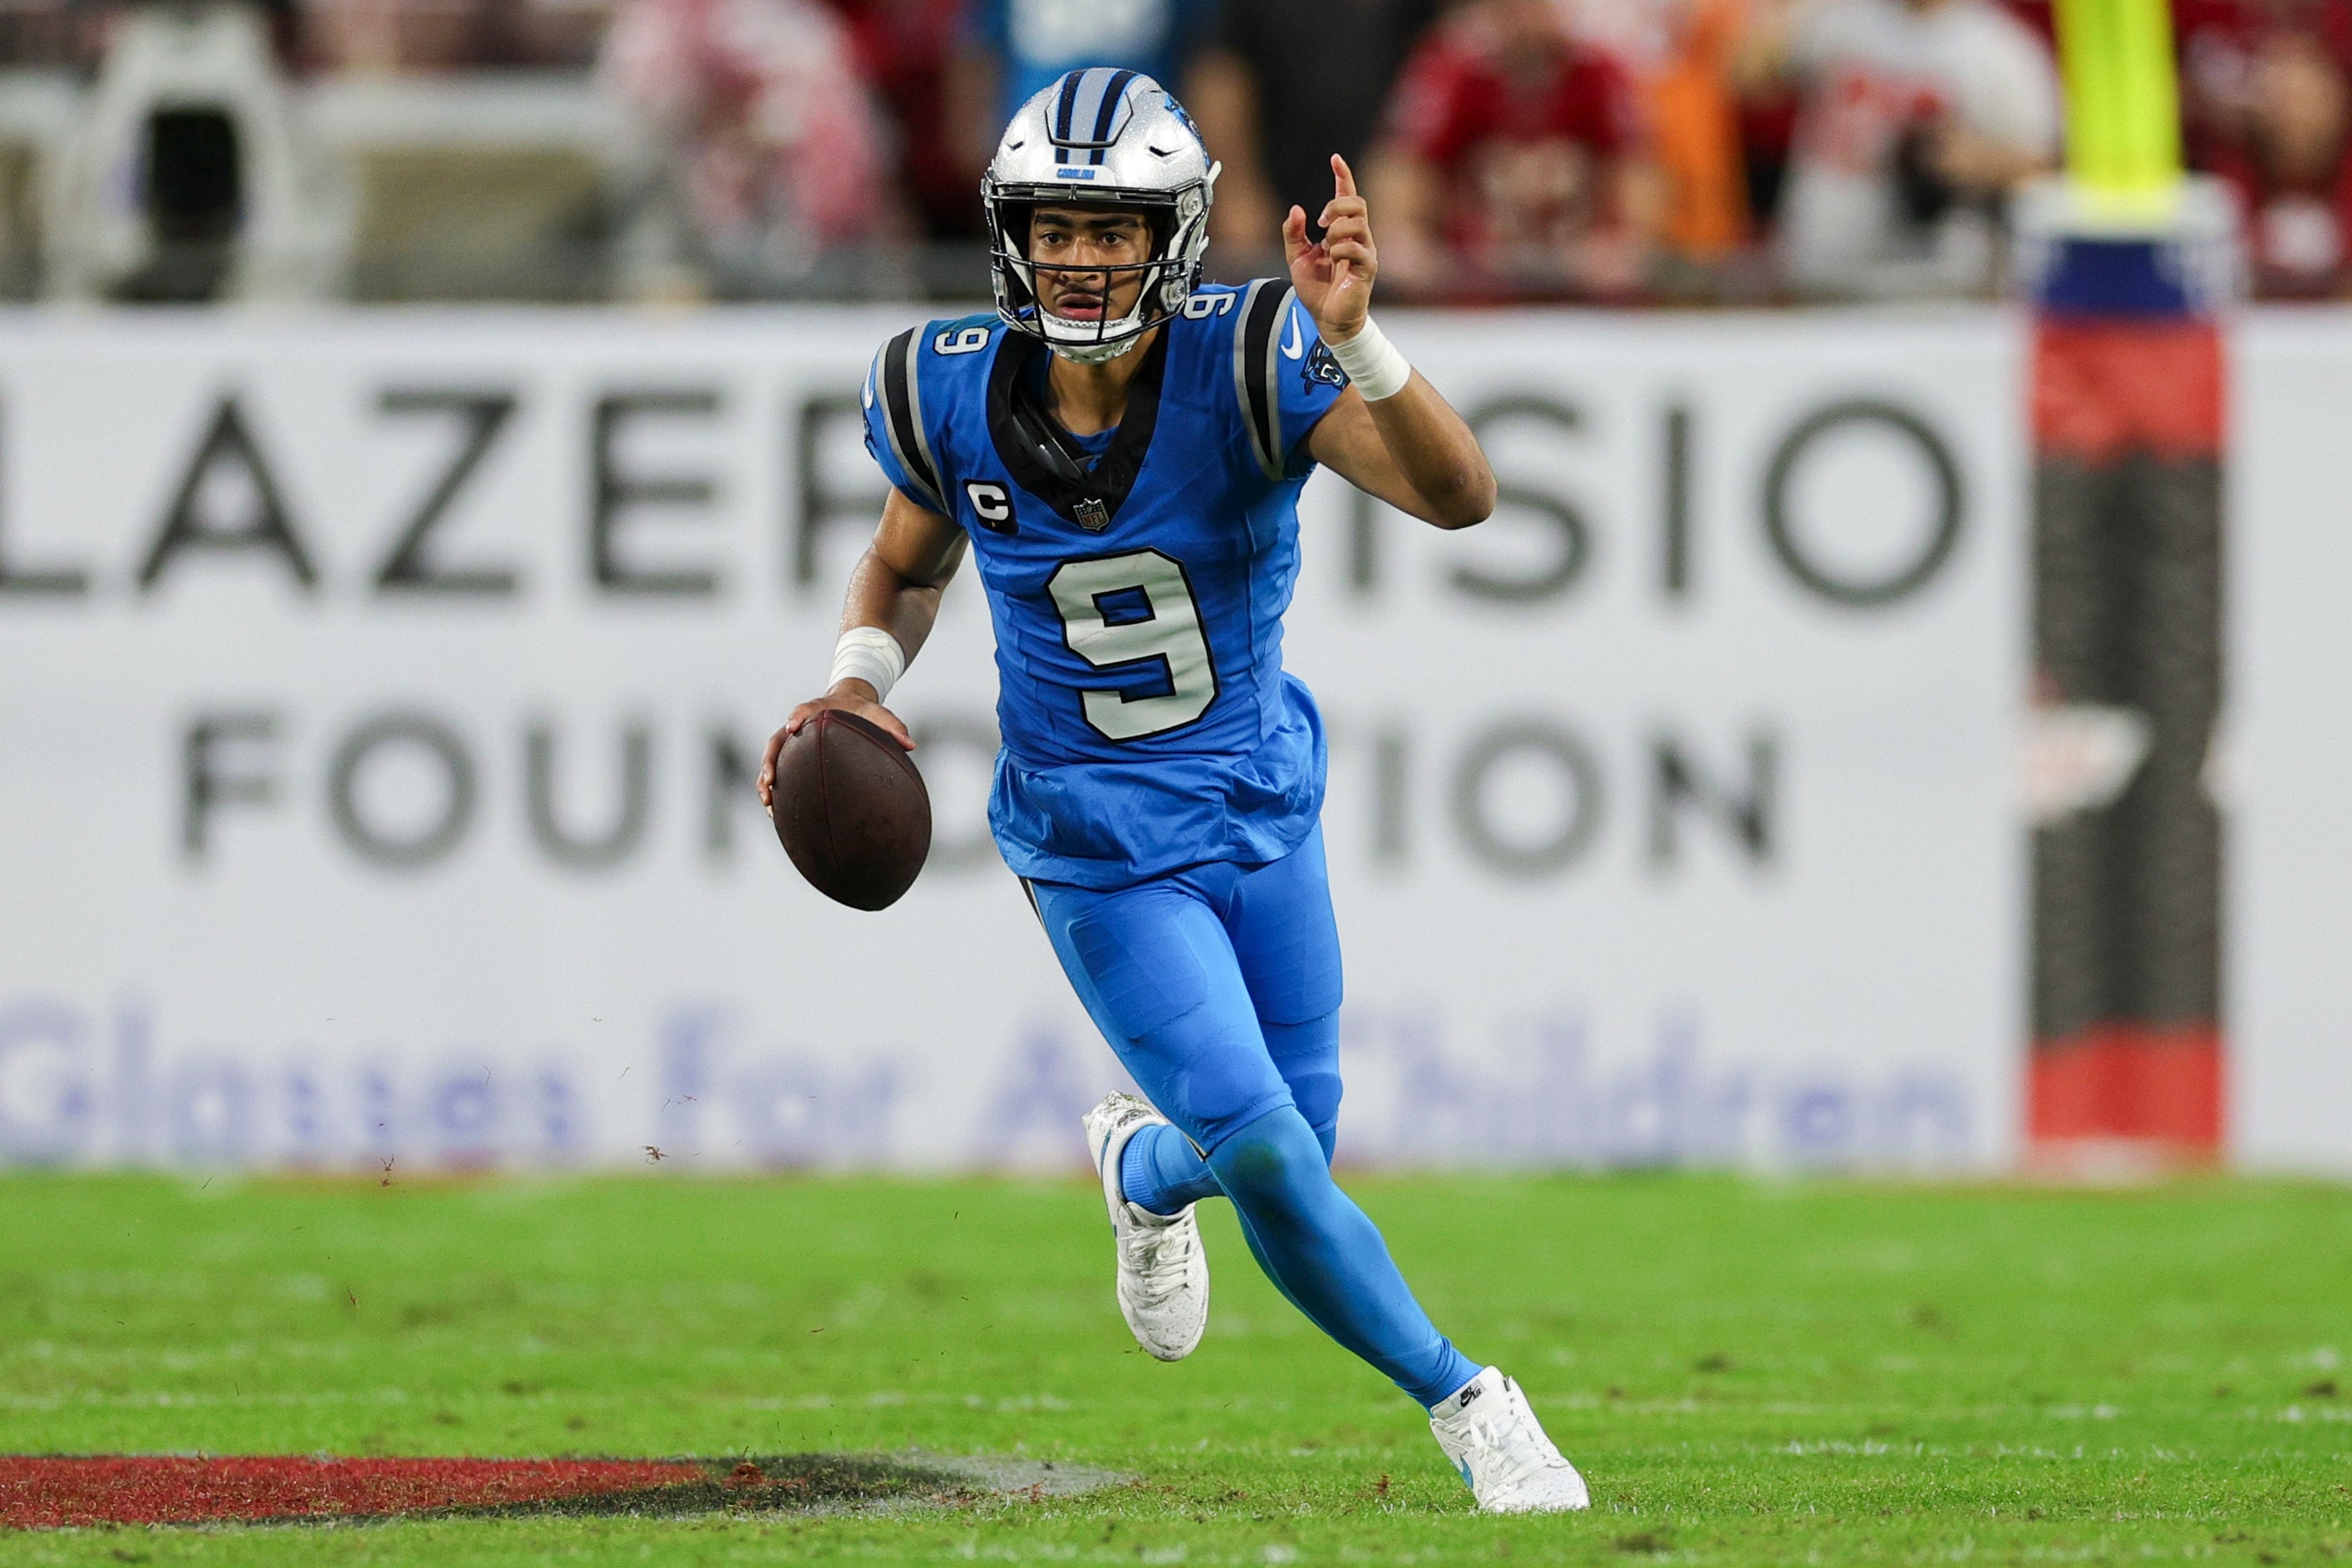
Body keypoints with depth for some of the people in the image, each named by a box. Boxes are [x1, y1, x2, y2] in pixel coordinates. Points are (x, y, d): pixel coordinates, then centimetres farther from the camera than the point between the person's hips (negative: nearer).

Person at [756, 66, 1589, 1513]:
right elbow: (908, 564, 10)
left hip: (1264, 810, 1)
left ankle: (1145, 1170, 48)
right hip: (1102, 847, -1)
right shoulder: (952, 396, -12)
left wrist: (1356, 343, -49)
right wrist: (859, 685, -9)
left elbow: (1460, 496, -33)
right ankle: (1465, 1403, 8)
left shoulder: (1248, 363, -20)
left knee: (1290, 1147, 11)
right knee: (1269, 1156, -14)